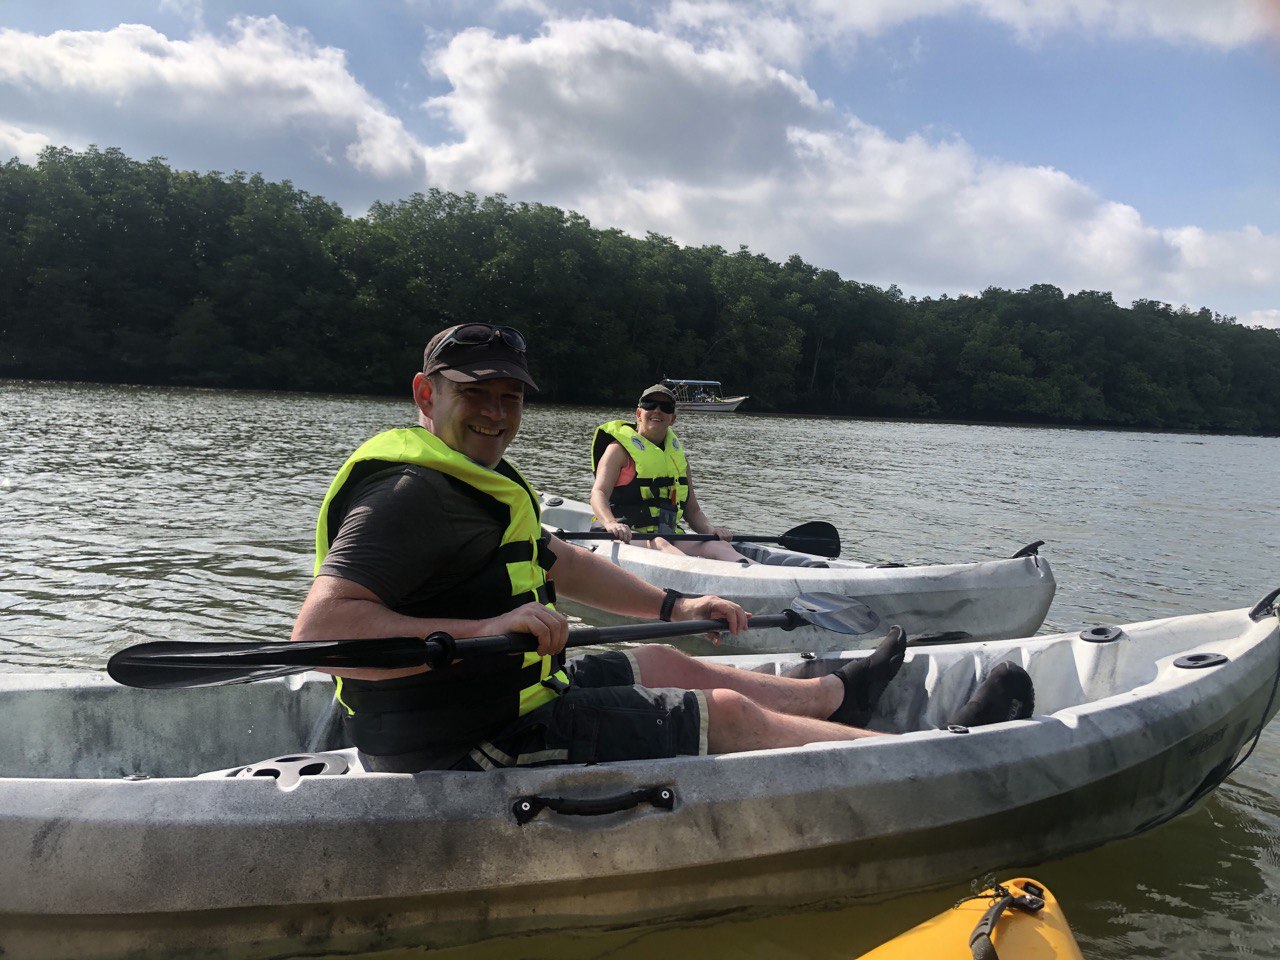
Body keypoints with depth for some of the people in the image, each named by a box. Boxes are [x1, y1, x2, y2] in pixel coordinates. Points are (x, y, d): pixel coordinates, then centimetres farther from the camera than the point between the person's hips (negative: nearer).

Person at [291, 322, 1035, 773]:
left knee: (668, 666, 23)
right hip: (470, 746, -10)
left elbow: (559, 560, 21)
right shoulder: (411, 494, -22)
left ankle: (837, 698, 45)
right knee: (727, 714, -3)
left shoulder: (473, 481, 13)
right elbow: (319, 627, -33)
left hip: (495, 698, 10)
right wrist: (479, 630, -39)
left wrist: (673, 605, 18)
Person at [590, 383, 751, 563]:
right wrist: (611, 523, -34)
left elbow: (692, 510, 20)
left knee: (719, 546, -25)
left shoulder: (678, 455, 21)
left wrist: (712, 530, -3)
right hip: (627, 536, -4)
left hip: (668, 536, 5)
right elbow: (599, 492, -12)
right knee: (658, 544, -38)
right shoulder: (620, 449, 4)